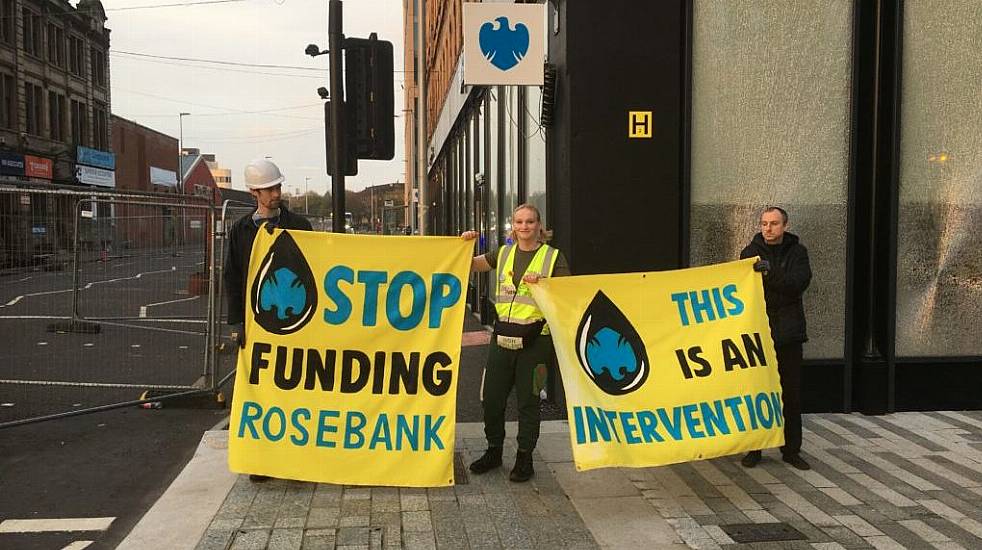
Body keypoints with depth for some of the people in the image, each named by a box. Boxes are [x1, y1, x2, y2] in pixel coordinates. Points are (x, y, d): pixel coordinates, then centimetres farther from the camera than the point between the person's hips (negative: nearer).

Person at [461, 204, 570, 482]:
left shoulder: (553, 256, 2)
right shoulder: (503, 254, 12)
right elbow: (470, 265, 10)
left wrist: (541, 283, -19)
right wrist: (466, 244, -8)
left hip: (535, 337, -4)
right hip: (503, 334, 4)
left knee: (528, 401, 4)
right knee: (491, 397, 8)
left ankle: (524, 459, 18)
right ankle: (494, 451, 27)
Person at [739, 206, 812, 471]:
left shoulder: (797, 252, 4)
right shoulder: (751, 252, 5)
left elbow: (799, 283, -12)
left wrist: (771, 273, -25)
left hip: (788, 332, 1)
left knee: (791, 393, 6)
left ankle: (791, 450, 17)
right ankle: (754, 448, 13)